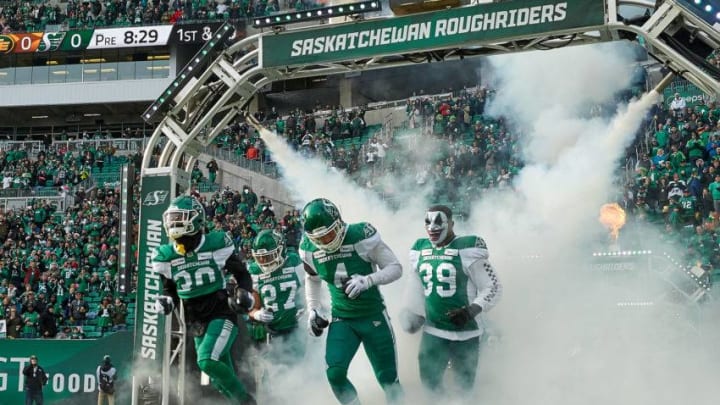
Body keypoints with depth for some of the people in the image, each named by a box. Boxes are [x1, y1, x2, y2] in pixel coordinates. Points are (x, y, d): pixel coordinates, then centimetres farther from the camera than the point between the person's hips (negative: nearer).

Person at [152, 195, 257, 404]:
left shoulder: (217, 245, -8)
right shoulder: (166, 256, 2)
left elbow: (242, 274, 4)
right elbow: (170, 290, 16)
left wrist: (243, 294, -14)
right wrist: (165, 301, -6)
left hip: (222, 315, -5)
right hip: (197, 323, 5)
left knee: (207, 361, -25)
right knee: (222, 380, 8)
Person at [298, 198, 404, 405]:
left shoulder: (362, 236, -20)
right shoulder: (308, 249, -6)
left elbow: (396, 268, -14)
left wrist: (367, 281, -28)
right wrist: (313, 310, 7)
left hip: (374, 317, -3)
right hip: (342, 320, 3)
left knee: (388, 378, 3)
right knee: (335, 374, -15)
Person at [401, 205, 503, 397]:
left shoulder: (467, 250, -11)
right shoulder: (420, 251, 7)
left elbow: (493, 288, -10)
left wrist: (472, 311, -22)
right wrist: (414, 314, 12)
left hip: (465, 331, -5)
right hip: (433, 331, 5)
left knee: (465, 386, 2)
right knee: (429, 381, 3)